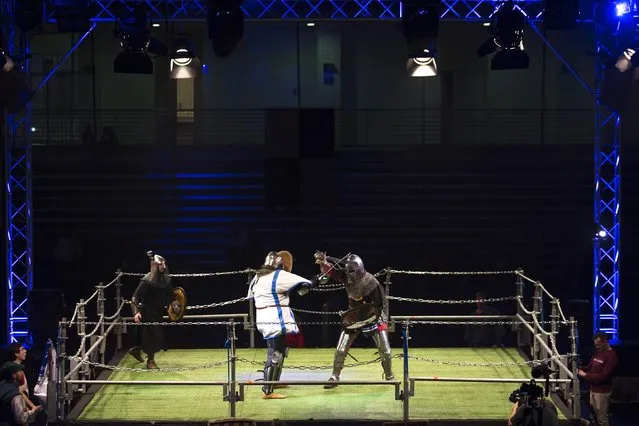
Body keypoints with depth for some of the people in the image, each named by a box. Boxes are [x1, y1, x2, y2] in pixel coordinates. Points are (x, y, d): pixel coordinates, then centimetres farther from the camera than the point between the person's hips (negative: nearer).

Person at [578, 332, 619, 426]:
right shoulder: (597, 352, 10)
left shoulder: (611, 356, -18)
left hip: (602, 391, -9)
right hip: (593, 389, 9)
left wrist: (585, 375, -23)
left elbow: (603, 376, -23)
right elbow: (589, 367, 18)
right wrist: (580, 370, -3)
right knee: (593, 415, 16)